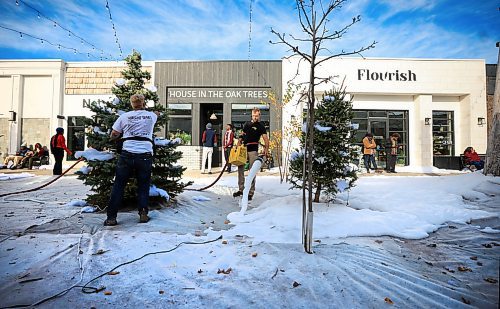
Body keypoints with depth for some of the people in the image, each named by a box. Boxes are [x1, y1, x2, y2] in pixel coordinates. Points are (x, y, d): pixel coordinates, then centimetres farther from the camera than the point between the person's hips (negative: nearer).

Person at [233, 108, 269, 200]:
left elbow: (265, 139, -10)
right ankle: (241, 189, 17)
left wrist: (266, 149, -25)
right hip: (243, 149, 6)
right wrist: (238, 145, 9)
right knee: (240, 169, 6)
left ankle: (251, 192, 4)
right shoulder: (247, 124, 16)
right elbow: (242, 136, 22)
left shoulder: (261, 126, 0)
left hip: (253, 150, -5)